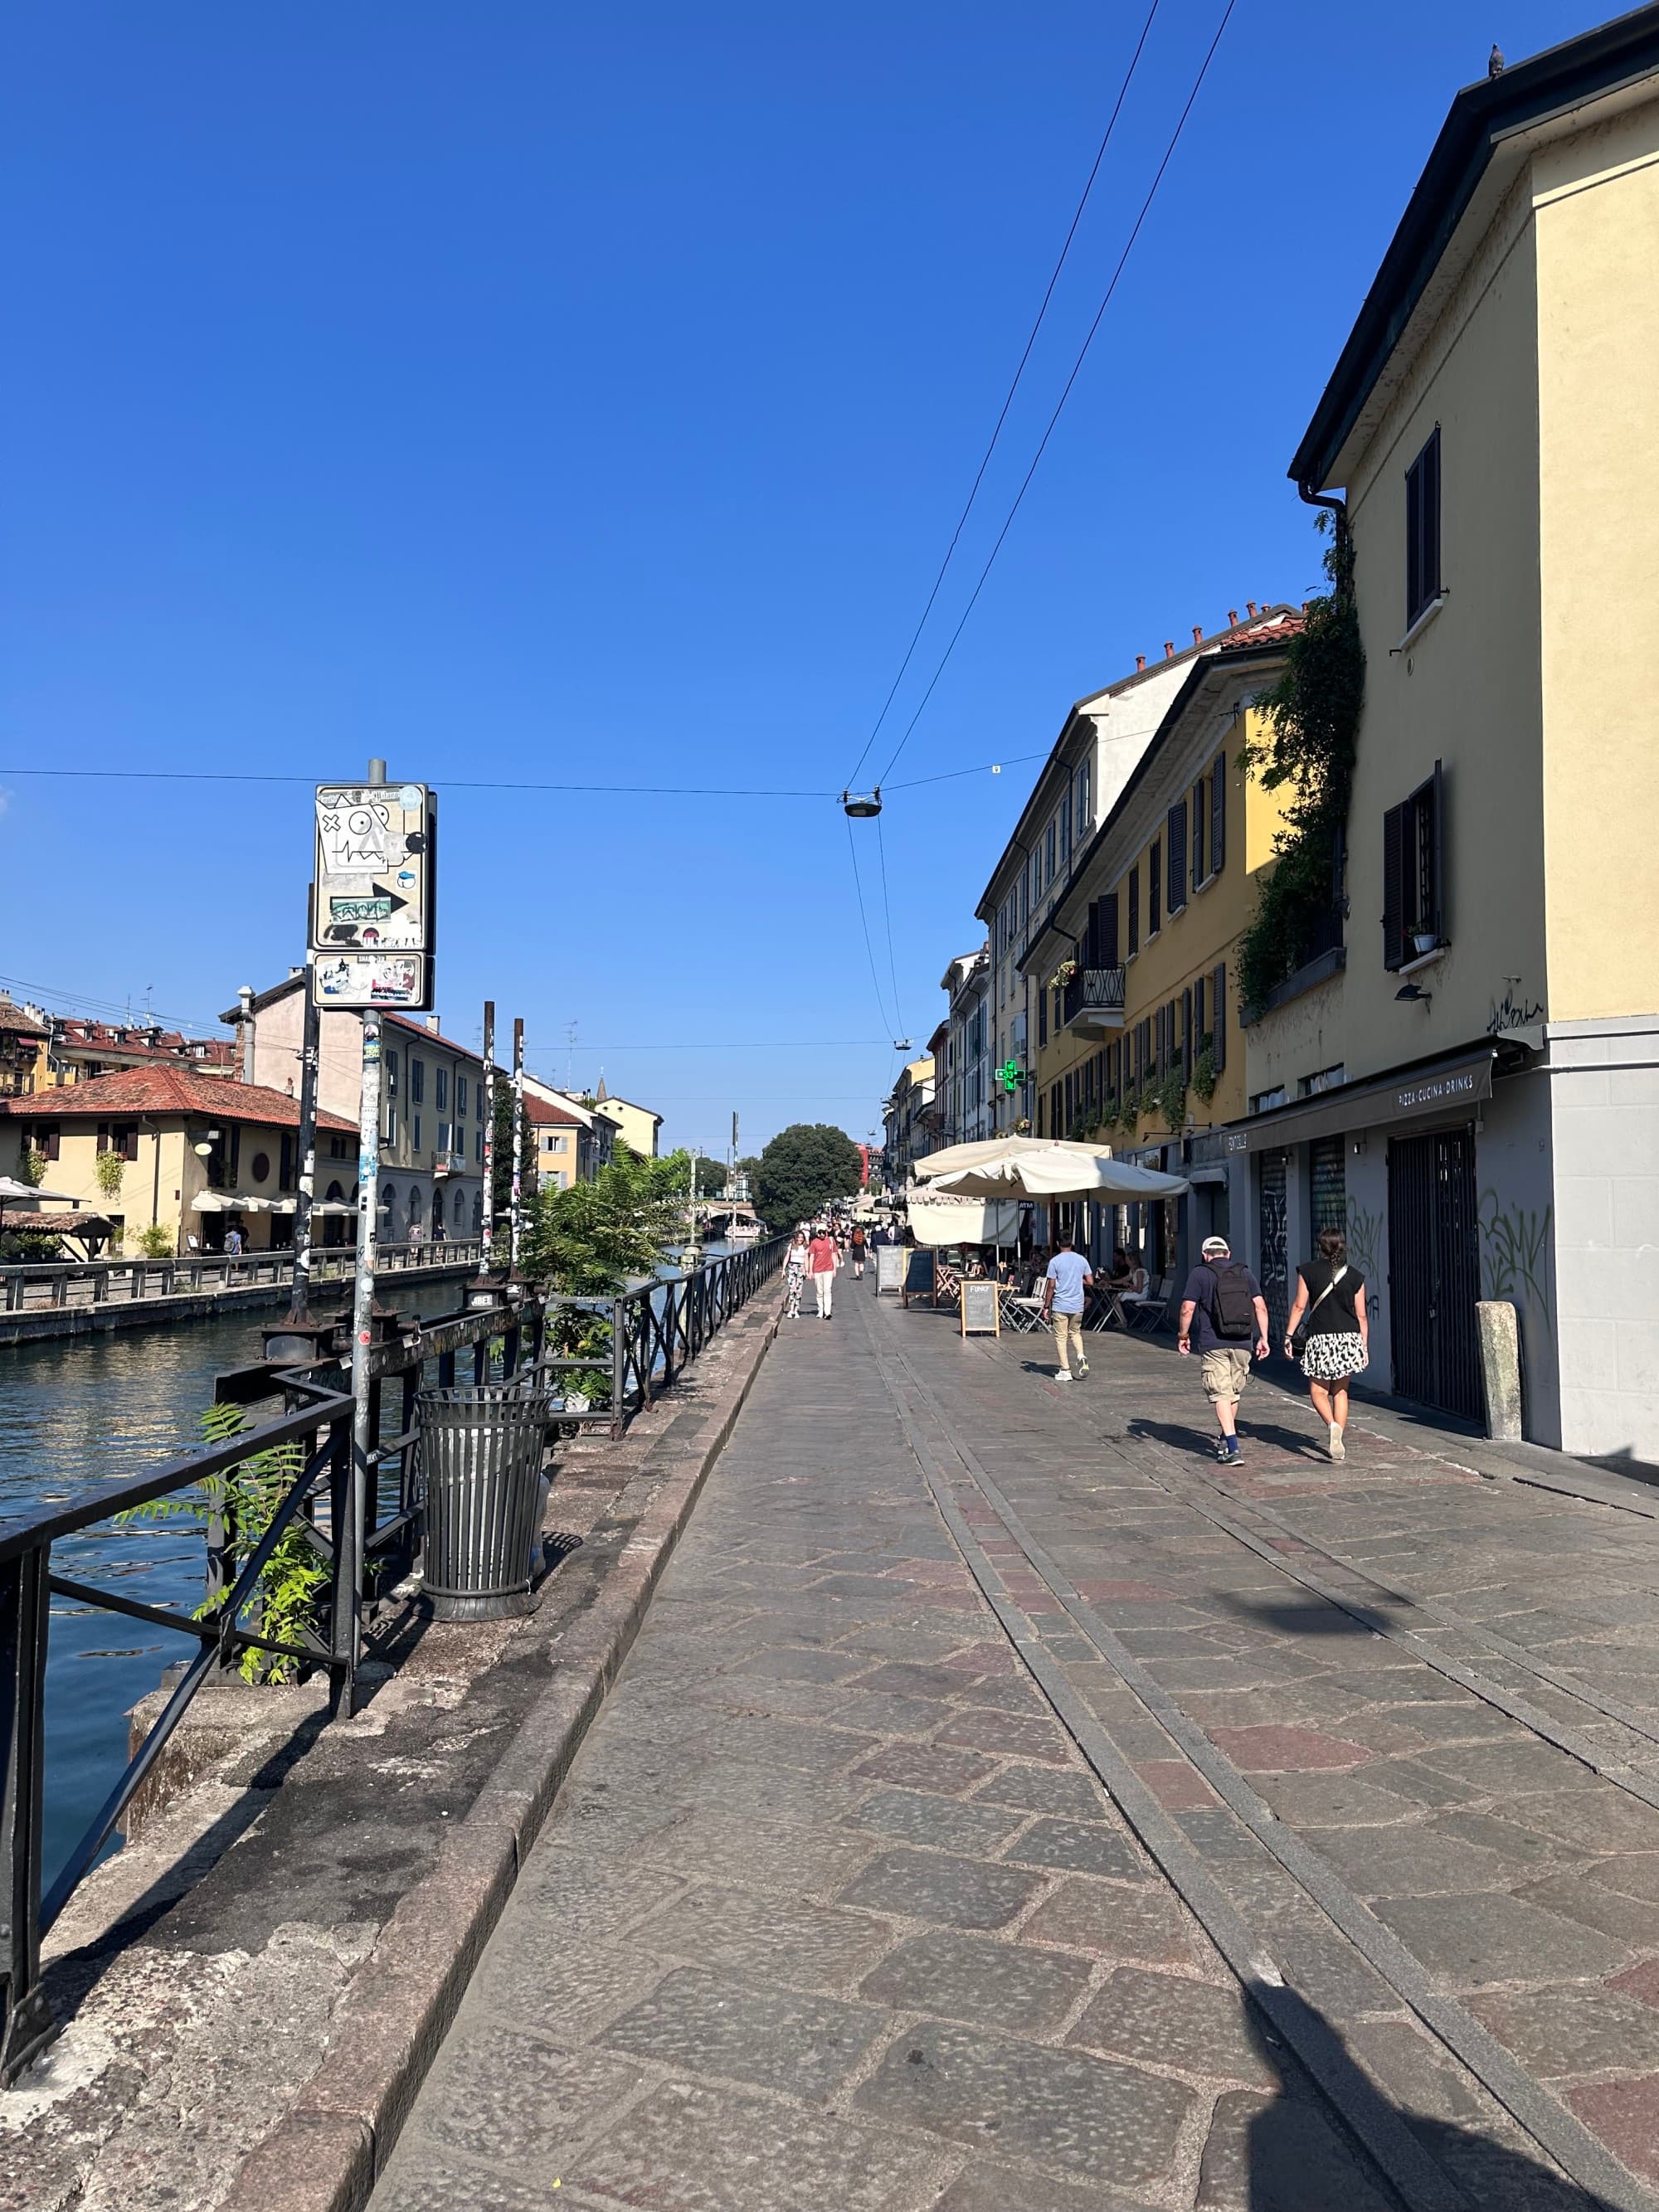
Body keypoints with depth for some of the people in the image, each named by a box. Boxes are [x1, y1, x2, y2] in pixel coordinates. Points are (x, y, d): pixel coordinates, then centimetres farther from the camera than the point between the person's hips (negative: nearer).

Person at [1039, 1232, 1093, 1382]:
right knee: (1075, 1332, 22)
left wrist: (1046, 1307, -3)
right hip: (1077, 1305, 4)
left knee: (1061, 1337, 4)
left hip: (1060, 1306, -4)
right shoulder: (1082, 1260, 3)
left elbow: (1051, 1286, -9)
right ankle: (1081, 1356, -4)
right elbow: (1090, 1282, 5)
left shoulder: (1055, 1261, -8)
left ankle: (1065, 1371, 3)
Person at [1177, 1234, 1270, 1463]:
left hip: (1213, 1345, -4)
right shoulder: (1245, 1273, 12)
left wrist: (1183, 1336, 6)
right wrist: (1263, 1338, 8)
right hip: (1242, 1343, 4)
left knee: (1221, 1394, -5)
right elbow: (1260, 1307, 4)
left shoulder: (1200, 1274, 0)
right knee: (1234, 1392, 18)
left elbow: (1187, 1308, -6)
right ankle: (1226, 1439, 34)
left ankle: (1232, 1448, -16)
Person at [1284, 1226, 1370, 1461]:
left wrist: (1289, 1336, 3)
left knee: (1318, 1392, 6)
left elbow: (1299, 1306, -3)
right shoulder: (1354, 1276, 4)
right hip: (1349, 1338, 3)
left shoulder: (1308, 1271, -2)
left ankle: (1332, 1424, -22)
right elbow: (1361, 1315, 5)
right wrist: (1365, 1347, 12)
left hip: (1320, 1339, -3)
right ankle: (1338, 1440, 10)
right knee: (1340, 1391, 14)